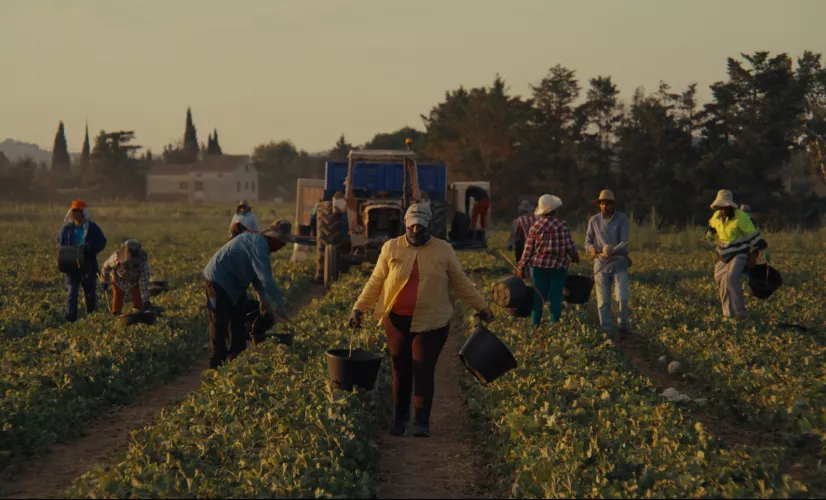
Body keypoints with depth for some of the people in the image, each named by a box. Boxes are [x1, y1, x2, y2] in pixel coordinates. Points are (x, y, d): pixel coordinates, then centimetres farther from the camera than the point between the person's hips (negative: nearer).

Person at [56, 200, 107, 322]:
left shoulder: (93, 228, 2)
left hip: (89, 265, 0)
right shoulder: (67, 228, 8)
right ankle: (70, 315, -23)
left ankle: (92, 316, 24)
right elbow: (60, 244, 15)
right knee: (72, 290, -12)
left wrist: (91, 248, -18)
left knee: (90, 292, 9)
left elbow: (102, 243, 1)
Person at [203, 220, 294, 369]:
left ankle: (236, 358, 22)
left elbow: (257, 273, 16)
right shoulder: (258, 244, -27)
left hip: (233, 284, 11)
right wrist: (278, 304, -27)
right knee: (220, 323, -7)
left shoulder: (259, 242, 6)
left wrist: (263, 298, 11)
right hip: (219, 280, -11)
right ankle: (218, 363, -4)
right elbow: (265, 278, -32)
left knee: (239, 318, 14)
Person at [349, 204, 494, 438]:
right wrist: (358, 309, 2)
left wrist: (481, 307, 8)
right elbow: (375, 282, 7)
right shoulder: (391, 248, 3)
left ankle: (422, 421, 0)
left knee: (423, 370, -5)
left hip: (431, 322, -1)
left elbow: (460, 282, 10)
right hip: (397, 320, 1)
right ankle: (400, 416, 23)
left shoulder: (443, 250, 3)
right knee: (401, 369, 8)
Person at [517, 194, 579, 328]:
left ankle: (535, 325, 10)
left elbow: (528, 249, -1)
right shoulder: (562, 225, -9)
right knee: (556, 296, 5)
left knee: (538, 296, 8)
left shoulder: (535, 226, -2)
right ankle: (555, 323, 5)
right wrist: (575, 257, 16)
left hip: (538, 265, 2)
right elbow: (569, 245, -4)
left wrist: (522, 267, 6)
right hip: (559, 266, -2)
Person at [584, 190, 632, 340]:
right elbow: (588, 241, 7)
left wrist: (614, 251, -32)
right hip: (601, 264, 2)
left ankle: (624, 327, 6)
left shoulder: (622, 219, -3)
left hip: (619, 264, -2)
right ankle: (606, 332, 10)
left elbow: (624, 241, -11)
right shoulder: (594, 221, 5)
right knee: (603, 302, 2)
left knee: (622, 298, -12)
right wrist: (592, 248, -18)